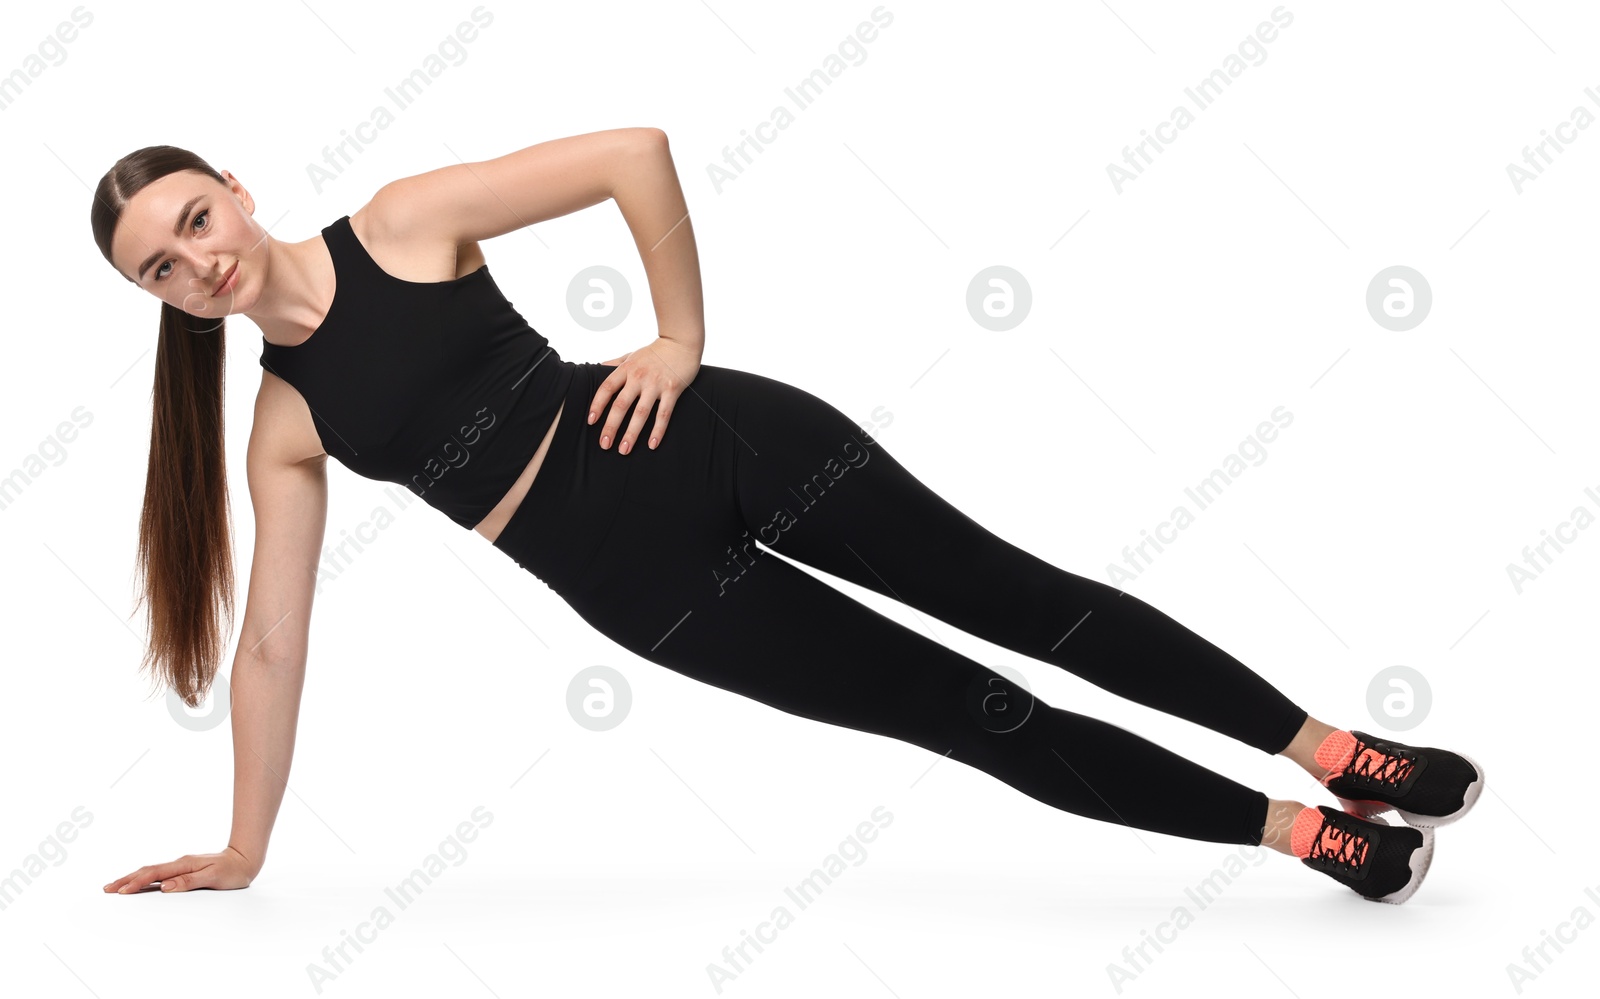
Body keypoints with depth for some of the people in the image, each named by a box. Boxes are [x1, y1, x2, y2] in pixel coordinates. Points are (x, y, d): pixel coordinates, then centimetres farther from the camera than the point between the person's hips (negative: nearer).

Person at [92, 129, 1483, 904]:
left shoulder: (402, 221, -4)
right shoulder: (284, 432, 5)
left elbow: (637, 151, -6)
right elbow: (273, 641, 10)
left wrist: (683, 339, -6)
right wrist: (245, 849, 13)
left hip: (711, 444, -1)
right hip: (639, 582, 2)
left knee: (1012, 592, 0)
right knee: (963, 710, 2)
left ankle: (1338, 754, 14)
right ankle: (1299, 835, 12)